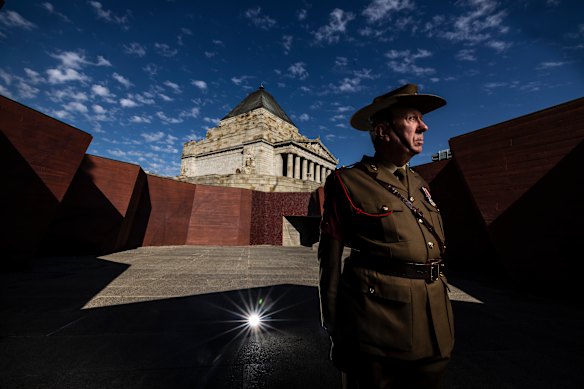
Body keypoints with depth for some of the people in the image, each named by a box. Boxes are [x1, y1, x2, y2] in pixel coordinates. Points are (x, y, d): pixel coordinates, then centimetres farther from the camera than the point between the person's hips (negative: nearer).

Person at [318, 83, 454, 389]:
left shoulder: (419, 185, 9)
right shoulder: (348, 183, -14)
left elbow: (432, 250, 15)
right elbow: (332, 261, -13)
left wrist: (442, 319, 17)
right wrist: (336, 331, -7)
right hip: (378, 328, -6)